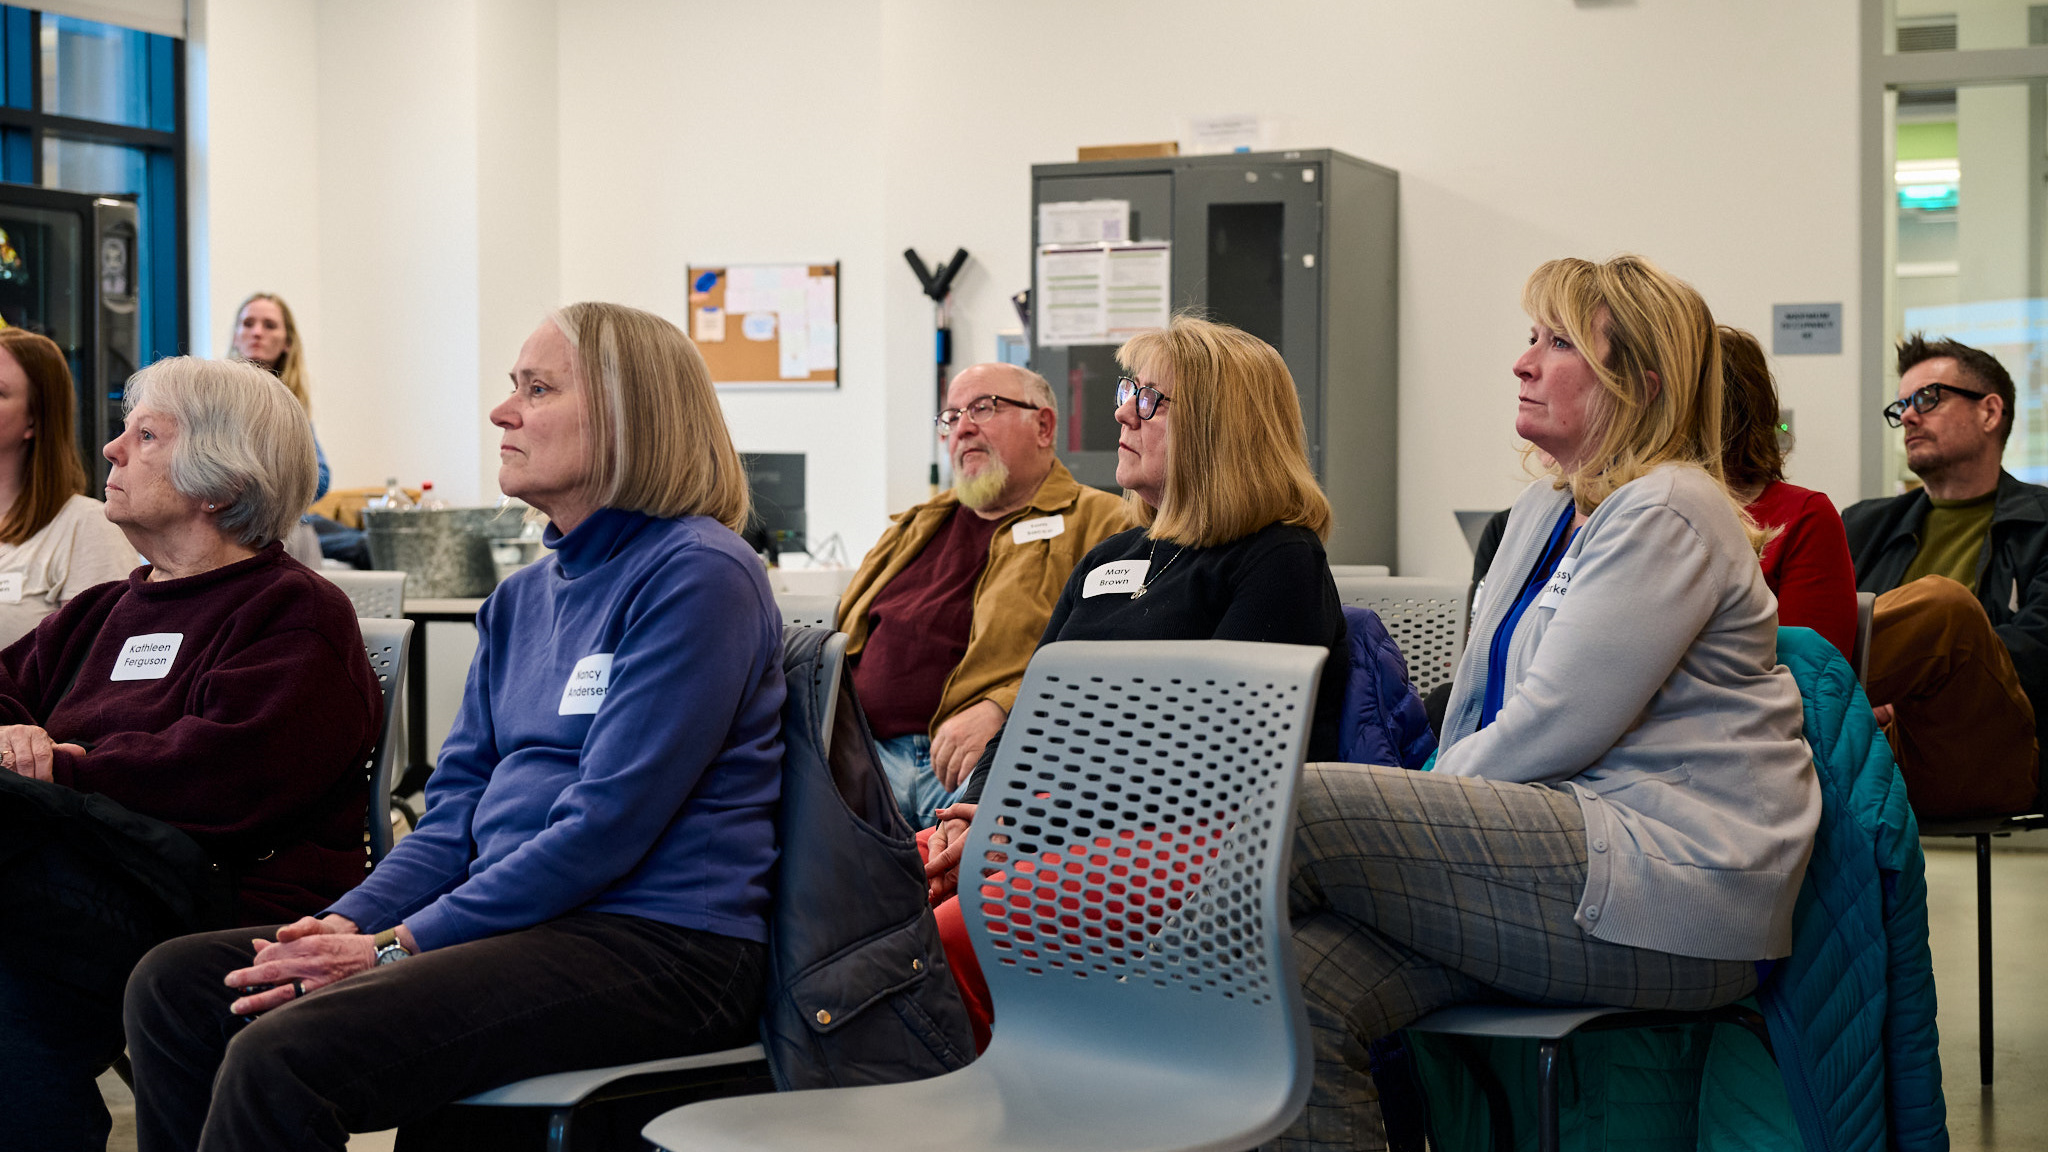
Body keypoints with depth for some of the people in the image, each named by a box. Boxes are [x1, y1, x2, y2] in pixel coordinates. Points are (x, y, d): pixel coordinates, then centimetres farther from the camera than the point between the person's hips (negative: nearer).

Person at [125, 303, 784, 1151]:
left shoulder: (697, 574, -10)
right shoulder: (522, 599, 19)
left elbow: (606, 827, -17)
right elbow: (455, 808, 15)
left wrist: (400, 946, -16)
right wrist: (350, 924, -4)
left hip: (660, 951, -9)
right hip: (516, 923, 9)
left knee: (282, 1056, -26)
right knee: (176, 983, 0)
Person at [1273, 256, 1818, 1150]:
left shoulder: (1667, 515, -8)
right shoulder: (1545, 510, 22)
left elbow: (1550, 729, -15)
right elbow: (1481, 709, 22)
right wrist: (1418, 825, 6)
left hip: (1667, 890, -8)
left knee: (1293, 808, -24)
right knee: (1302, 984, -19)